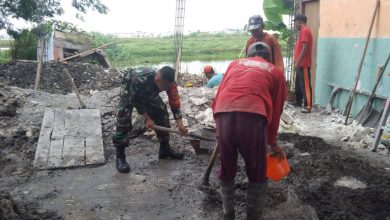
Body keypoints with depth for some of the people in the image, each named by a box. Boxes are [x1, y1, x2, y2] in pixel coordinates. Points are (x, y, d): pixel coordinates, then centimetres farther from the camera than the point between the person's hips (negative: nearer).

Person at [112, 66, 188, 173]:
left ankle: (165, 149, 13)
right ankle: (120, 157, -8)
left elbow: (175, 102, -23)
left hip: (149, 93, 5)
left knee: (162, 113, -2)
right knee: (123, 120, -18)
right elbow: (135, 100, -29)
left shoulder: (169, 82, -30)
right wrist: (147, 119, -26)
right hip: (130, 90, -5)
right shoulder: (139, 79, -44)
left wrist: (180, 124, -29)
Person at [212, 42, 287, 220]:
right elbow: (276, 111, 24)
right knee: (257, 176, 17)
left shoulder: (235, 64, 32)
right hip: (252, 118, -3)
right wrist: (272, 143, 36)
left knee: (226, 172, 23)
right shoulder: (276, 72, 25)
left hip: (223, 116, 3)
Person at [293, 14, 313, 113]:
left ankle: (308, 106, -10)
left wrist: (298, 61, -21)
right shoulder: (302, 31, 19)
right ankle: (298, 102, 27)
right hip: (300, 63, 10)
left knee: (305, 85, -10)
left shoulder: (305, 31, -12)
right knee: (298, 84, 17)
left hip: (303, 64, -10)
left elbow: (305, 48, -20)